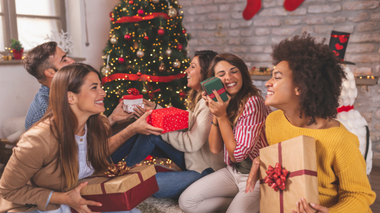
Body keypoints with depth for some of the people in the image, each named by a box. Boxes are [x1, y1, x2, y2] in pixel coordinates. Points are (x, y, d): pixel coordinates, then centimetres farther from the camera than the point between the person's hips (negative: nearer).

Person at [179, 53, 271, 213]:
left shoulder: (252, 102, -22)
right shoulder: (222, 102, 1)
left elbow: (237, 154, -20)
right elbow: (215, 149, -2)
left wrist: (222, 116, -23)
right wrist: (215, 114, -13)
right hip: (233, 171, 7)